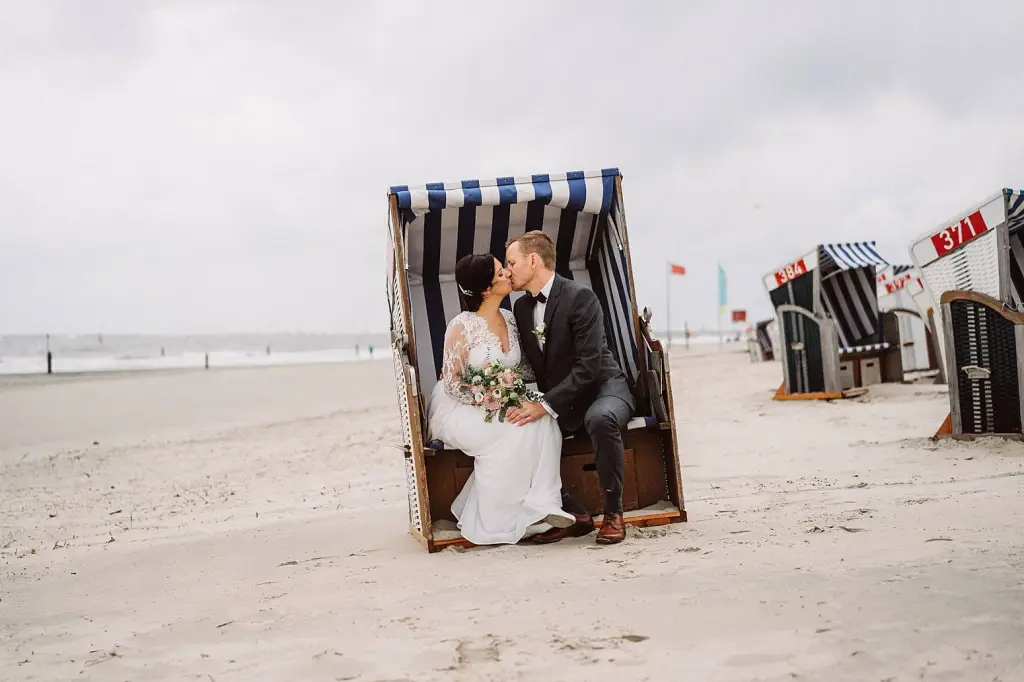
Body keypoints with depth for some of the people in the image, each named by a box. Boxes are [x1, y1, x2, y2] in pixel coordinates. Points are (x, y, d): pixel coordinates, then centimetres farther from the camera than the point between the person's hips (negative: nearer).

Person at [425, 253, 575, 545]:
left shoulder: (509, 319, 4)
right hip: (457, 408, -6)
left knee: (541, 420, -22)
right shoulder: (463, 325, -15)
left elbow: (523, 368, 12)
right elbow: (451, 382, -14)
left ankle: (539, 505, -26)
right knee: (510, 432, -31)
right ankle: (494, 523, -20)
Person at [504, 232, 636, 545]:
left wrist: (545, 405, -29)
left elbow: (588, 366, -23)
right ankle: (573, 514, -6)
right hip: (555, 399, 7)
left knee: (600, 418, -40)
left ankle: (613, 512, -20)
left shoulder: (580, 297, -16)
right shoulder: (521, 307, 8)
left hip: (602, 387, -7)